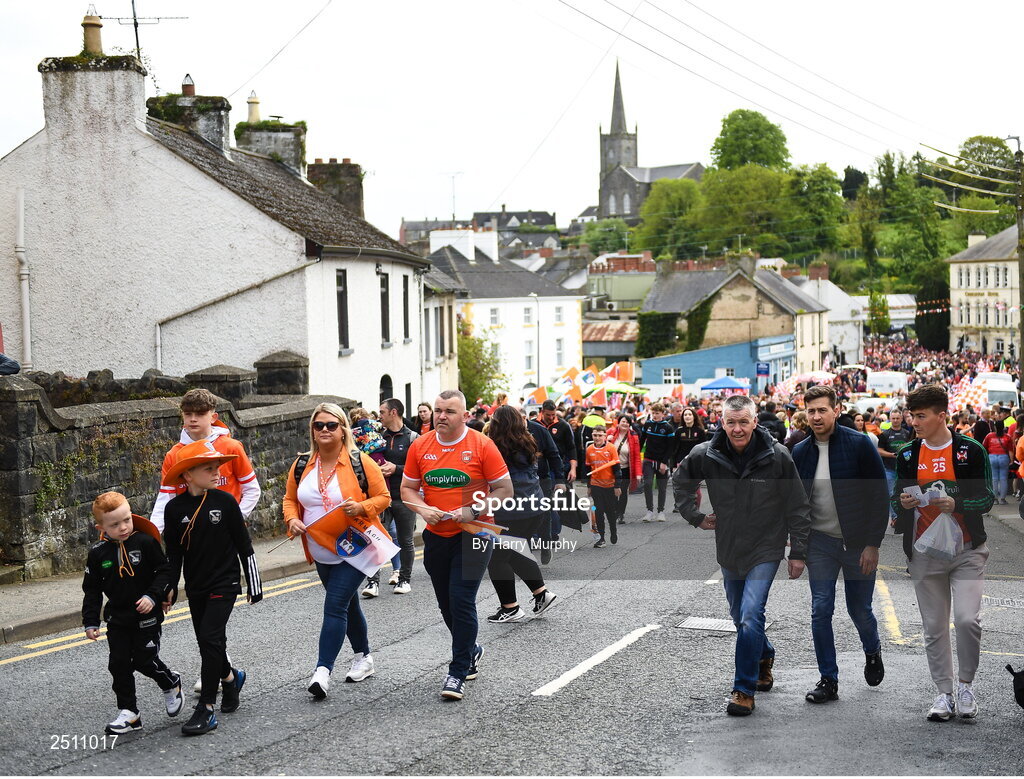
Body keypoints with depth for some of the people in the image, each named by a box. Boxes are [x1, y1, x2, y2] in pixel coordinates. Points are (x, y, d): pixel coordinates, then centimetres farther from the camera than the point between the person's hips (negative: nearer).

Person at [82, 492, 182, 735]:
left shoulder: (145, 542, -11)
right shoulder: (97, 553, -3)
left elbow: (164, 572, -6)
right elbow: (92, 589, 5)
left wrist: (153, 596, -20)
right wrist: (90, 622, 2)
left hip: (146, 616, -3)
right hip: (117, 619, 4)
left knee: (145, 660, -4)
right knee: (119, 664, 2)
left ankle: (171, 685, 26)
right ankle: (128, 713, 13)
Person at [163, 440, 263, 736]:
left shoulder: (225, 501, -7)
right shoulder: (176, 508, -2)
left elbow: (244, 545, -1)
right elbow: (173, 552, 8)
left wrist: (254, 584, 1)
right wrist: (170, 586, 5)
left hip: (224, 584, -4)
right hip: (196, 587, 4)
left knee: (210, 638, -14)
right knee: (207, 642, 11)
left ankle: (206, 709, -10)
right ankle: (231, 677, 42)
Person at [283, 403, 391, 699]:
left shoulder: (360, 462, -11)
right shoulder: (302, 465, 2)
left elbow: (383, 497, -6)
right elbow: (290, 499, 12)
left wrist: (361, 507, -24)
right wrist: (292, 519, -8)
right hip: (321, 552, 6)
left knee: (335, 605, -15)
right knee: (348, 604, 19)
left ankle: (323, 670, -18)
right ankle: (364, 658, 35)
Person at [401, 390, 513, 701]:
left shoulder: (482, 445, -9)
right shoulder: (420, 446, 2)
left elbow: (504, 489, -6)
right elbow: (407, 488, 10)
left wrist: (473, 511, -18)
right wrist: (423, 509, -11)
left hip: (472, 535, -5)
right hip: (436, 536, 5)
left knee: (461, 601, -11)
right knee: (447, 604, 15)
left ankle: (458, 672, -4)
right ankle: (470, 651, 39)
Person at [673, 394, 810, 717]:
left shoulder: (777, 456, -15)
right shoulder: (705, 456, -9)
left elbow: (797, 507, -6)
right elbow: (680, 482, 13)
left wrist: (798, 553, -5)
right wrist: (695, 517, 5)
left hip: (765, 549, -4)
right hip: (728, 550, 4)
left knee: (750, 617, -16)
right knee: (740, 616, 18)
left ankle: (744, 689, -8)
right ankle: (764, 656, 46)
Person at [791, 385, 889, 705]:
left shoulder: (859, 445, -11)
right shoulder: (800, 453, 1)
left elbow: (880, 497, -9)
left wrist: (872, 544, -13)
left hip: (858, 543, -3)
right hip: (820, 543, 3)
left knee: (859, 609, 8)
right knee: (821, 611, -3)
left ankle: (872, 651, 40)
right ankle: (828, 681, 6)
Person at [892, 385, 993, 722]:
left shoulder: (971, 450, -3)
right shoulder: (907, 455, 6)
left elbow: (986, 498, -3)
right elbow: (896, 499, 12)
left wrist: (956, 504, -20)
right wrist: (903, 502, -12)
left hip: (966, 551, -3)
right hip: (925, 553, 3)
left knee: (967, 618, -15)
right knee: (934, 627, 5)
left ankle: (966, 684, 6)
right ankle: (945, 692, 16)